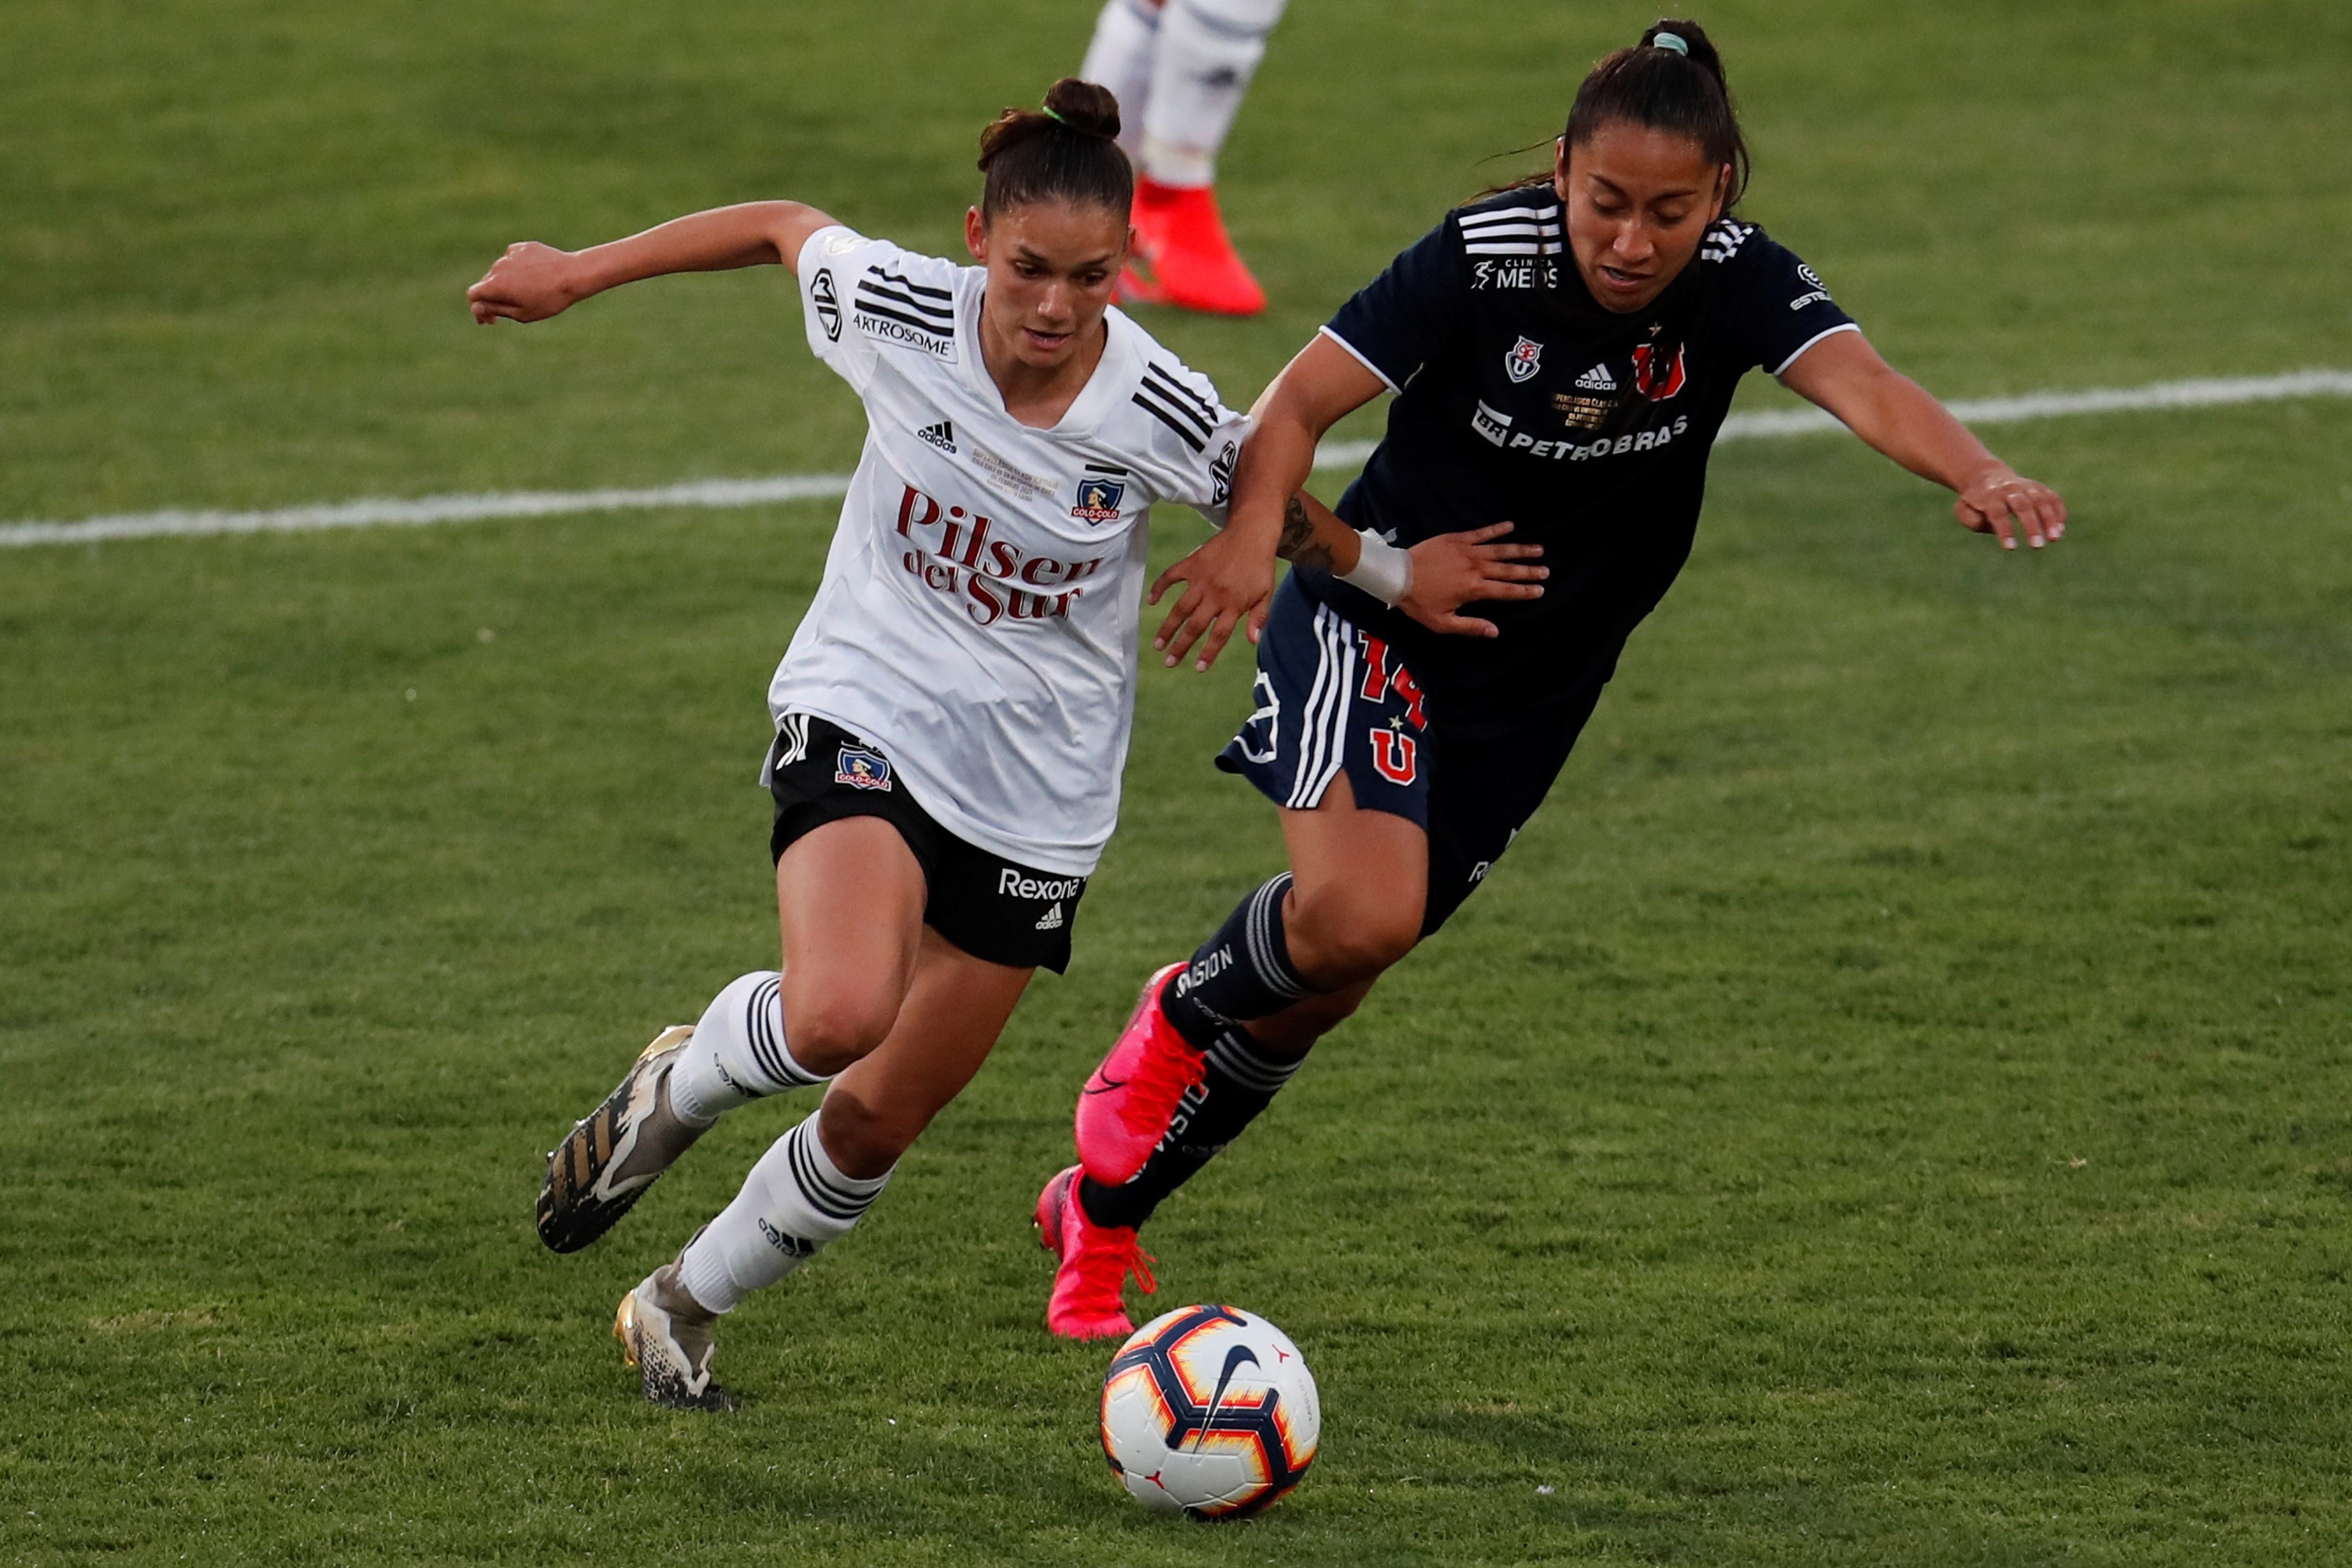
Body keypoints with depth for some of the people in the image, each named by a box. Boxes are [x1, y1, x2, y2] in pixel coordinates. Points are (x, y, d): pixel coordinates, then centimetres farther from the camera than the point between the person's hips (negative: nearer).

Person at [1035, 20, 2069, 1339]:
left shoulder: (1740, 282, -18)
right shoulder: (1484, 259, -23)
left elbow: (1859, 383, -36)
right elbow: (1296, 409, -21)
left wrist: (1981, 475, -57)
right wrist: (1248, 549, -41)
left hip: (1533, 686, 4)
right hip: (1378, 627, -3)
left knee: (1325, 986, 9)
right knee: (1359, 917, -28)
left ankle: (1103, 1208, 29)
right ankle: (1183, 1016, 6)